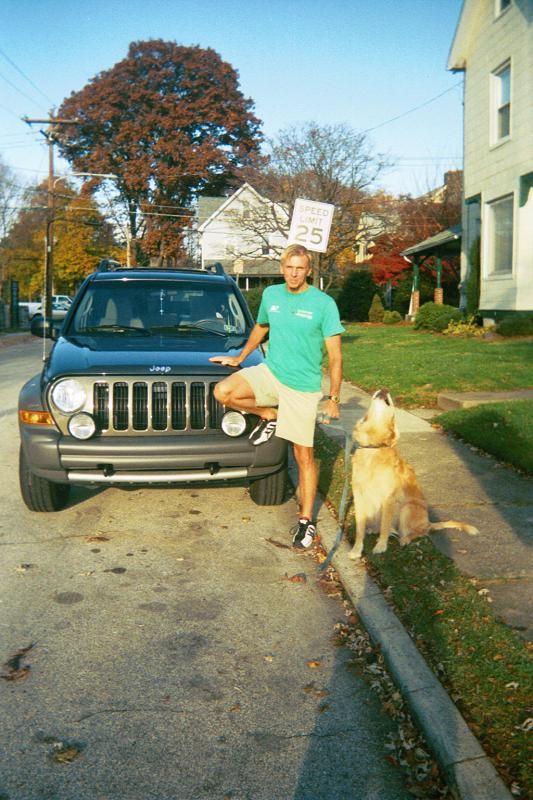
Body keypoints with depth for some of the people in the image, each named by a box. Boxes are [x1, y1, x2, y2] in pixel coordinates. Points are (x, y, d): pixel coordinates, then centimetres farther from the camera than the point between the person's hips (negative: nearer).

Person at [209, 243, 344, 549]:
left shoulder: (324, 303, -10)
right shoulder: (271, 295, 4)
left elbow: (335, 356, -8)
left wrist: (334, 398, -10)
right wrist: (239, 358, 24)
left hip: (303, 386, -4)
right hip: (270, 373, 4)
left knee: (304, 456, 1)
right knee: (224, 391, -21)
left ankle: (306, 521, 14)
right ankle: (268, 415, 6)